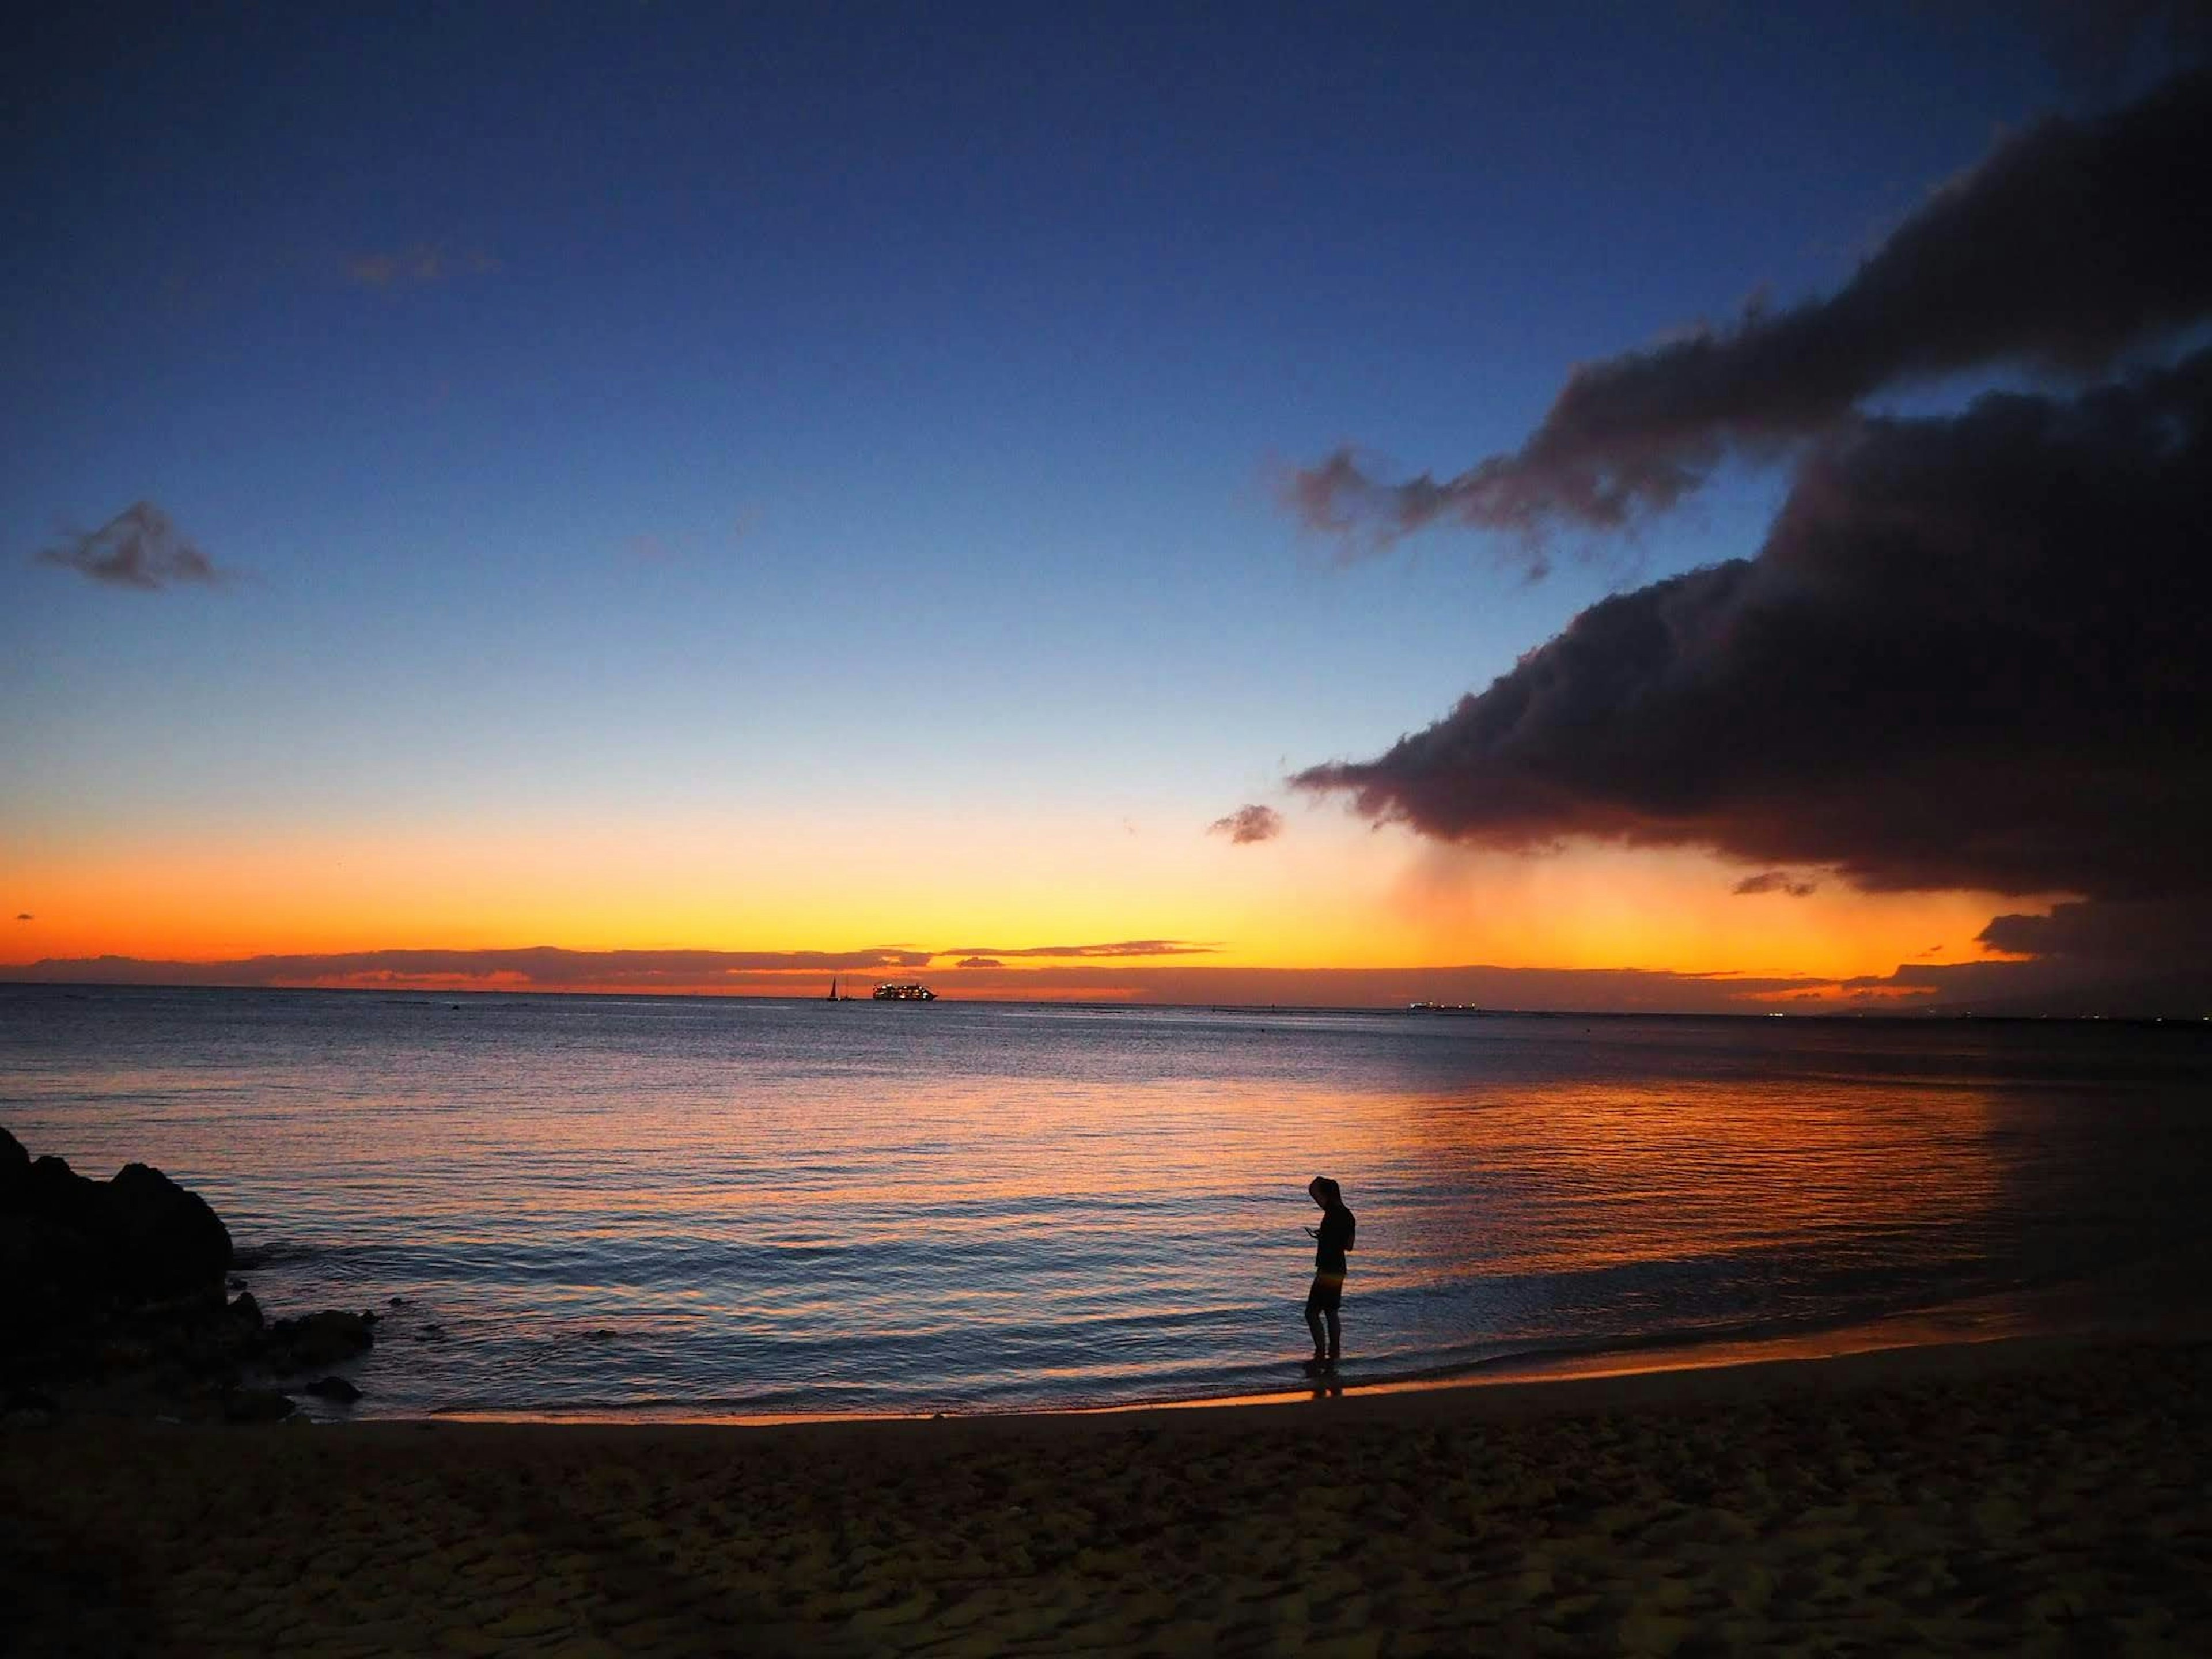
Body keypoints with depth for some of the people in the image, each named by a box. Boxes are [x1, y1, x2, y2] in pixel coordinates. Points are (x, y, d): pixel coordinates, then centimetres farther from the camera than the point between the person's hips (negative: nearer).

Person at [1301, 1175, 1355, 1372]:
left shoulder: (1333, 1212, -17)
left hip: (1327, 1271, -9)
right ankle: (1333, 1357, 19)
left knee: (1312, 1313, -4)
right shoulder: (1348, 1216, 10)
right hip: (1338, 1270, 9)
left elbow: (1312, 1191, -24)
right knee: (1331, 1313, 16)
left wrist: (1319, 1180, -3)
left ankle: (1321, 1355, -5)